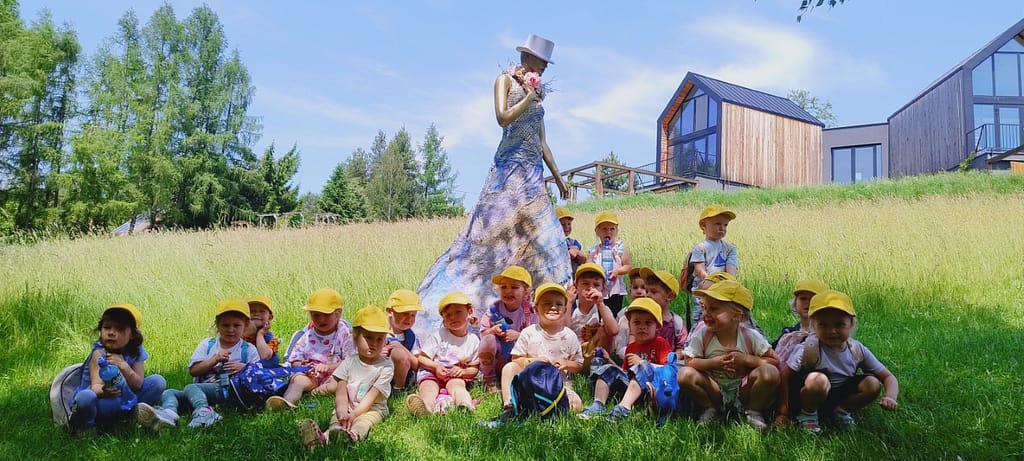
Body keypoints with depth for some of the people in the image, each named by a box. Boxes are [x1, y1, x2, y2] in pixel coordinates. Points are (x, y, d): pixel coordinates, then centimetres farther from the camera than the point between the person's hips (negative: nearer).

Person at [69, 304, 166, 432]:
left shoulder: (136, 352, -3)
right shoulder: (99, 353, -15)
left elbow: (138, 384, -10)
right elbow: (95, 386, -25)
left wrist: (124, 366, -27)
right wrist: (102, 391, -50)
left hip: (126, 397, 4)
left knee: (158, 381, -11)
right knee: (85, 397, -38)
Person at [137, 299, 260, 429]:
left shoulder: (249, 350, 10)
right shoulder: (207, 344, 18)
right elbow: (193, 370, 7)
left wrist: (245, 368, -12)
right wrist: (215, 359, -4)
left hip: (228, 392, -5)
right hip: (202, 388, 6)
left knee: (191, 388, -28)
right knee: (168, 393, -14)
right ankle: (169, 414, -45)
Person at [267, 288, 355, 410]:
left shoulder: (345, 333, 2)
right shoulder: (307, 335, 10)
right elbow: (294, 361, 9)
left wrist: (329, 367, -19)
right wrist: (302, 366, -16)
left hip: (333, 374, -1)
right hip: (310, 374, 1)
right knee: (298, 380, -32)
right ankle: (287, 401, -56)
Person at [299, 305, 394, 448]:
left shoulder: (386, 367, -4)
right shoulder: (350, 361, 5)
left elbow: (371, 397, -12)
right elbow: (341, 392, -3)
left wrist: (353, 414, -25)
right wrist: (342, 412, -24)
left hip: (372, 409, -3)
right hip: (348, 407, 3)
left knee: (363, 421, -36)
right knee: (337, 419, -30)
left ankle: (352, 436, -69)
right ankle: (325, 437, -62)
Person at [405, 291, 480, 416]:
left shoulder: (473, 341, 7)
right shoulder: (438, 336, 3)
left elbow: (474, 368, 10)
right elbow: (421, 359, 3)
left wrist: (463, 371, -12)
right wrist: (435, 366, -16)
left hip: (456, 376, 1)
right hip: (432, 373, 0)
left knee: (457, 384, -33)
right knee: (429, 386, -32)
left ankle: (465, 404, -66)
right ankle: (425, 405, -66)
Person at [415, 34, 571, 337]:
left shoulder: (537, 94, 21)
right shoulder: (505, 80, 3)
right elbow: (503, 118, -15)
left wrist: (558, 178, 20)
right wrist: (530, 95, -10)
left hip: (533, 173, 7)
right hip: (510, 169, -7)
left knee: (543, 238, 2)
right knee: (490, 234, -12)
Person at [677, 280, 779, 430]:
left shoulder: (751, 336, -12)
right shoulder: (702, 333, -10)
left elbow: (775, 362, -10)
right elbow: (688, 361, -9)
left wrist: (746, 359, -22)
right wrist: (713, 363, -24)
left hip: (743, 390, -1)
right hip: (715, 391, 1)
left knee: (770, 372, -29)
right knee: (685, 374, -26)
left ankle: (754, 412, 0)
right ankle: (710, 409, 2)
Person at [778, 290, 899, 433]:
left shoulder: (857, 350, -10)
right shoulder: (810, 348, -24)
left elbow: (888, 377, -5)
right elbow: (785, 376, -19)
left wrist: (890, 397, -26)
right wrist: (784, 405, -18)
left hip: (837, 396, 5)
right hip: (807, 398, -5)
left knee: (873, 384, -15)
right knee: (818, 380, -37)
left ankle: (839, 411, 6)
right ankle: (807, 415, -8)